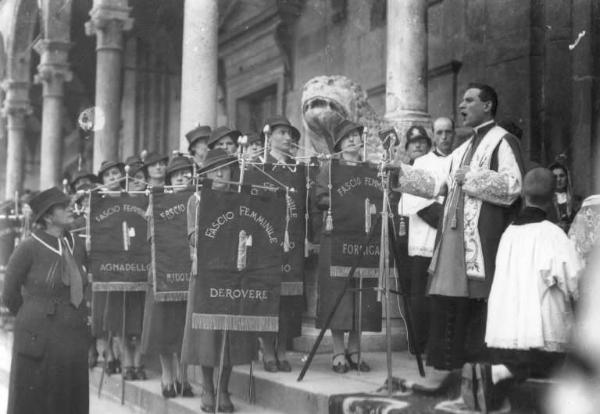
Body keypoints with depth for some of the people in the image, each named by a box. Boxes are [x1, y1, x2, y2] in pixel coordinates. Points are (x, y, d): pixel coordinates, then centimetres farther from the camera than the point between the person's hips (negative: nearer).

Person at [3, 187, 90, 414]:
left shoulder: (77, 246, 7)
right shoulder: (28, 248, -8)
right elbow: (10, 295, 1)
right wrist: (34, 317, 9)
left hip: (75, 338, 5)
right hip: (39, 341, -5)